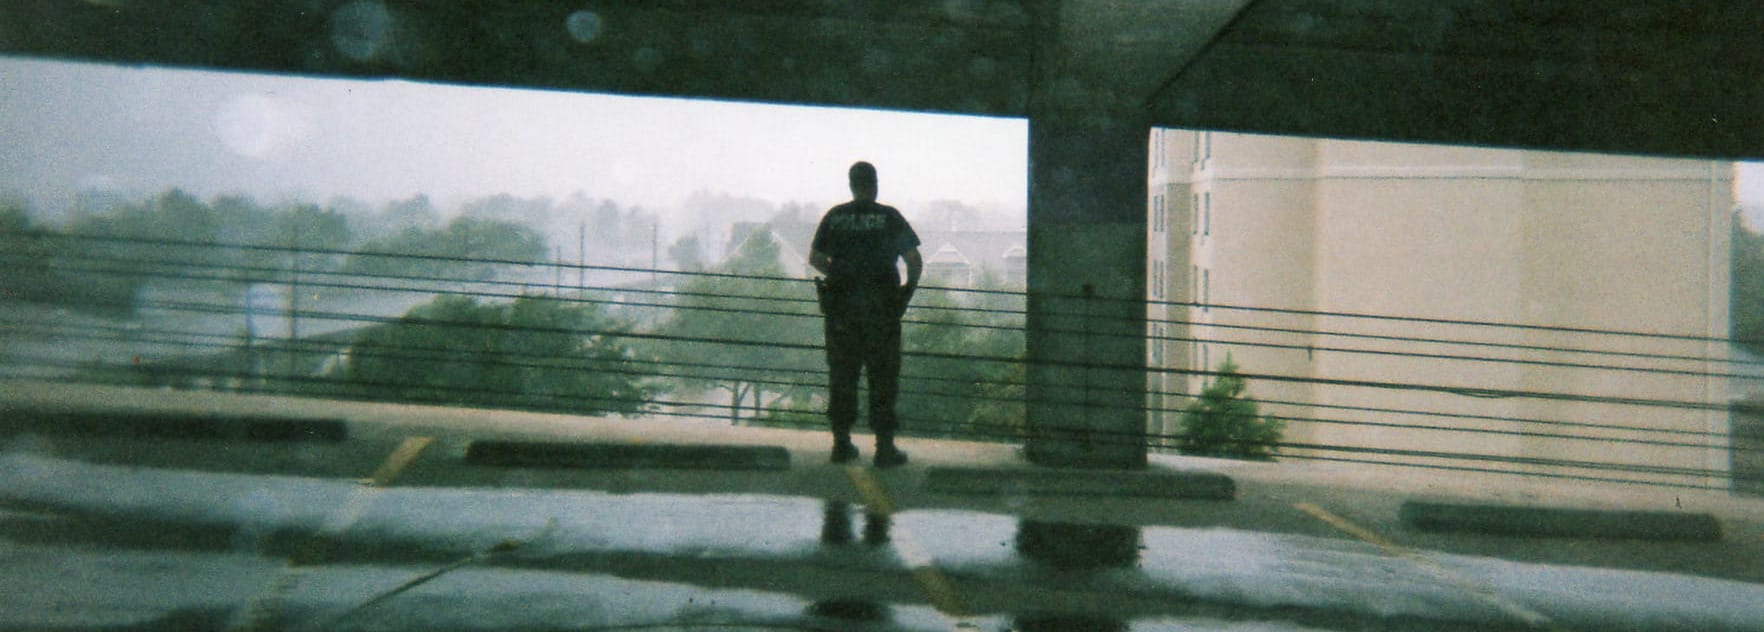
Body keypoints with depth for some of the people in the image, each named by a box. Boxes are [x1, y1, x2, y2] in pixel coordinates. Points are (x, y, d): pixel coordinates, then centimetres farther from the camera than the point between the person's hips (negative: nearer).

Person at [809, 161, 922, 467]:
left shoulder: (834, 216, 5)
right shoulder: (889, 217, -2)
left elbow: (815, 257, 8)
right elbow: (915, 261, -4)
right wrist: (909, 289, 11)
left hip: (841, 307, 3)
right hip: (881, 309, -2)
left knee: (841, 374, 10)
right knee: (883, 377, 3)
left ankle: (841, 443, 13)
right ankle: (884, 447, 3)